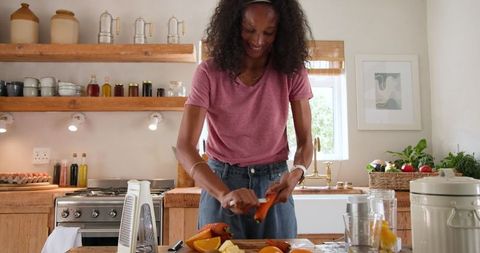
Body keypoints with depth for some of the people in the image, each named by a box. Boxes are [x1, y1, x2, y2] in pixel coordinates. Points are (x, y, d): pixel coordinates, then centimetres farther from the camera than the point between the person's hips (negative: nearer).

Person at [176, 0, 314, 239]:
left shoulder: (292, 72, -8)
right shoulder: (209, 73, -14)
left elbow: (305, 141, -4)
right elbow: (185, 147, -20)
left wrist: (296, 172, -26)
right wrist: (224, 194, -35)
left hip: (274, 184, 2)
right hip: (221, 183, -1)